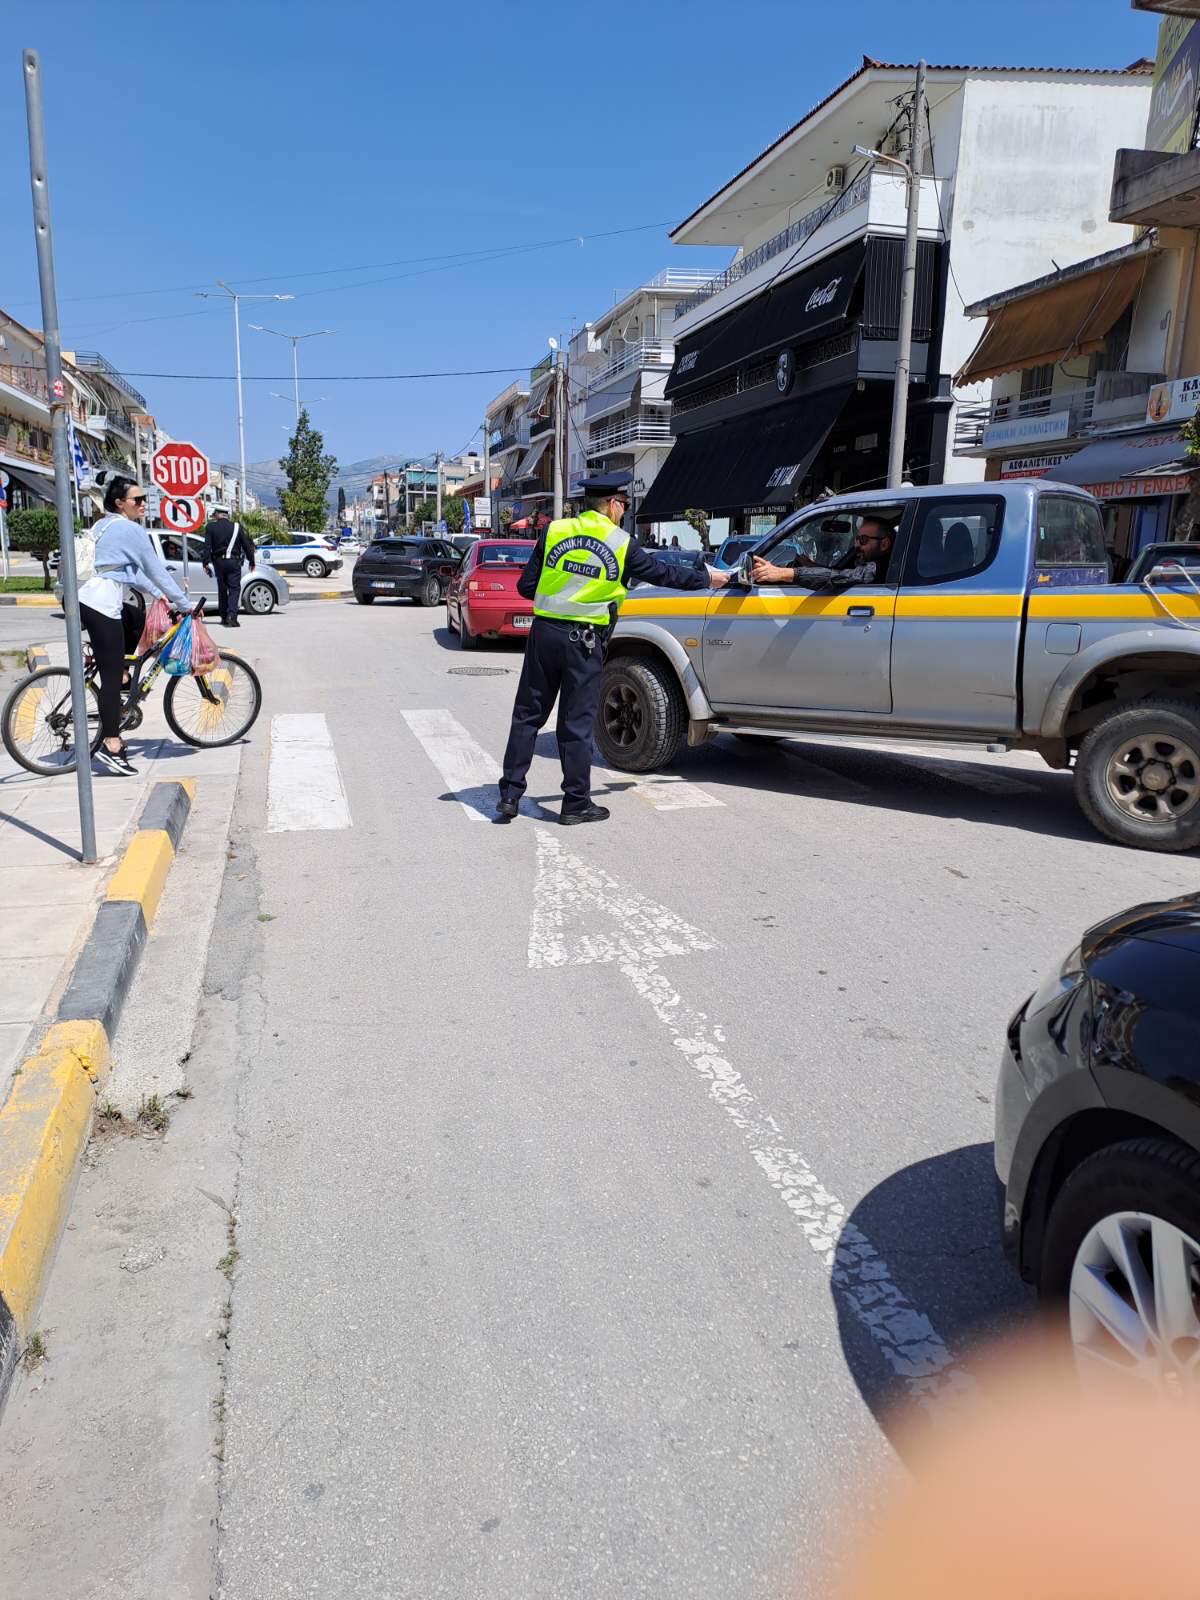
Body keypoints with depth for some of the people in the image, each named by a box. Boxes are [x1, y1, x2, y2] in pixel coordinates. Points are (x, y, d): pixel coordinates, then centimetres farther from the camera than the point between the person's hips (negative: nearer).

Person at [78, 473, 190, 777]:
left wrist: (159, 595, 27)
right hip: (101, 604, -10)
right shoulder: (130, 530, -7)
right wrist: (184, 604, 2)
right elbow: (156, 571, -5)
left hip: (86, 597, 10)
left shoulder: (104, 525, 21)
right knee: (113, 675, -8)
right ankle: (110, 747, -10)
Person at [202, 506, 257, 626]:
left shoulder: (210, 527, 1)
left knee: (222, 589, 13)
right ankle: (231, 616, -20)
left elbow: (207, 546, -5)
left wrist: (206, 563, -4)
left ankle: (224, 617, 19)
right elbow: (247, 545, 4)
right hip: (234, 562, -1)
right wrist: (251, 561, 12)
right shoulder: (237, 527, 1)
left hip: (219, 562, 1)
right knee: (234, 589, -3)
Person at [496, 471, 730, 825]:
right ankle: (576, 803, 12)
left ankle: (509, 796, 11)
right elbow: (663, 573, 11)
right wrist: (707, 579, 25)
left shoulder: (554, 532, 3)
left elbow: (526, 586, 3)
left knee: (527, 715, 11)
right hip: (584, 641, -2)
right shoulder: (622, 544, -1)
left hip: (545, 631, 2)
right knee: (576, 723, 5)